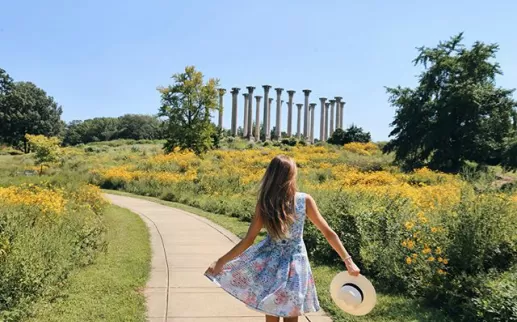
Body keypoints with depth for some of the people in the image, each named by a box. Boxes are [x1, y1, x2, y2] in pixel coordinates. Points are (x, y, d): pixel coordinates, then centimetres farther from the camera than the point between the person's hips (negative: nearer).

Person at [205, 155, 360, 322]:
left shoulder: (264, 202, -15)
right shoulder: (305, 200, -14)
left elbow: (248, 240, -13)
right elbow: (328, 233, -11)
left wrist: (221, 261, -5)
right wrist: (348, 260, -3)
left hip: (269, 261, 0)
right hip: (295, 263, 0)